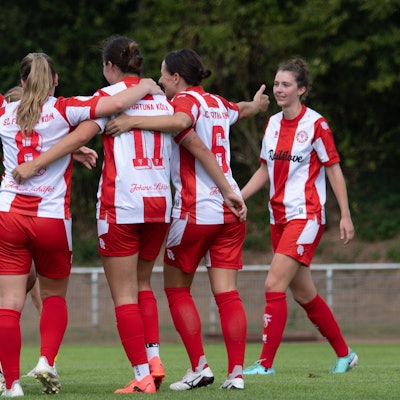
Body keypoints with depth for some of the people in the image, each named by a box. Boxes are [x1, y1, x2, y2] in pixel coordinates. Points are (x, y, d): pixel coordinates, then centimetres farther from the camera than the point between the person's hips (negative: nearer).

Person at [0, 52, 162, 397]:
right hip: (51, 218, -1)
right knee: (55, 296, 19)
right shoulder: (64, 110, -3)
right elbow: (116, 103, -13)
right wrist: (147, 85, 5)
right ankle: (47, 361, -1)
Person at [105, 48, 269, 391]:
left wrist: (133, 121, -31)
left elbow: (180, 122, -32)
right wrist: (257, 104, 60)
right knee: (227, 293, 3)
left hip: (194, 212, -6)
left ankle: (200, 367, 0)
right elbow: (241, 110, 38)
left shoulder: (186, 100, -7)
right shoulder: (217, 103, 14)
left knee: (176, 289, 8)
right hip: (230, 210, 6)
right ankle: (236, 372, -4)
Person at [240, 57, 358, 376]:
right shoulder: (273, 123, 9)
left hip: (306, 215, -7)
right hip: (279, 217, 7)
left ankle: (266, 363, -13)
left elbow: (334, 170, -7)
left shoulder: (315, 124, -9)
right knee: (304, 294, 12)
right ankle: (344, 354, 26)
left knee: (274, 284, -16)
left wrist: (346, 215, -9)